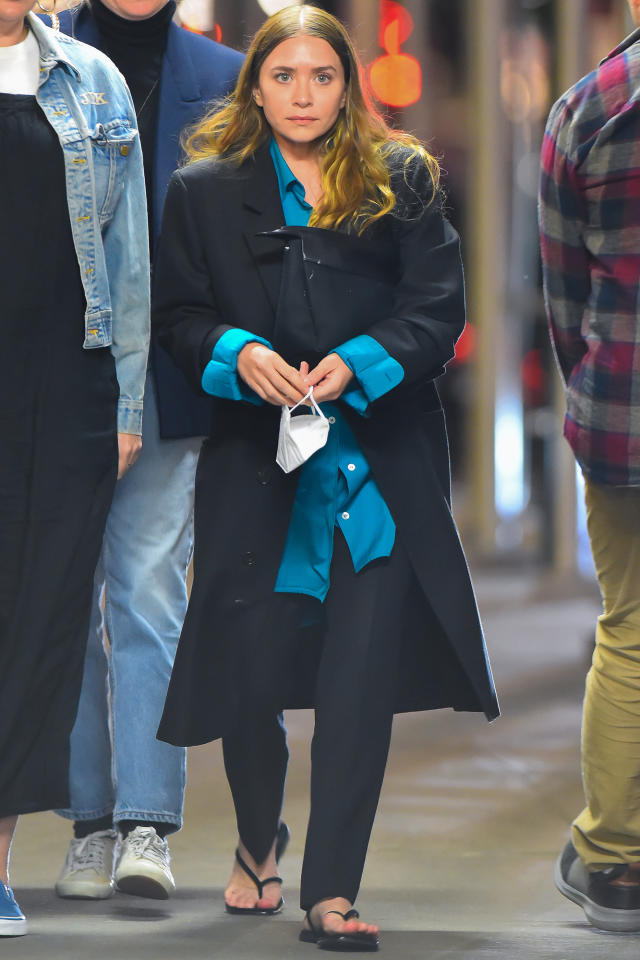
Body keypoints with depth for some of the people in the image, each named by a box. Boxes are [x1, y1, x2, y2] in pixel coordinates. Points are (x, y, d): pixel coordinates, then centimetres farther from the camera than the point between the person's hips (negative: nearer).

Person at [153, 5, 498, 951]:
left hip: (381, 464, -1)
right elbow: (177, 313, 7)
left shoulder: (401, 181, 7)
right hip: (257, 468, 1)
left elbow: (439, 307, 1)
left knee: (361, 679, -8)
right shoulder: (205, 190, 9)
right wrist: (240, 355, -13)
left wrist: (357, 364, -15)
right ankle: (258, 841, 33)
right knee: (248, 674, 3)